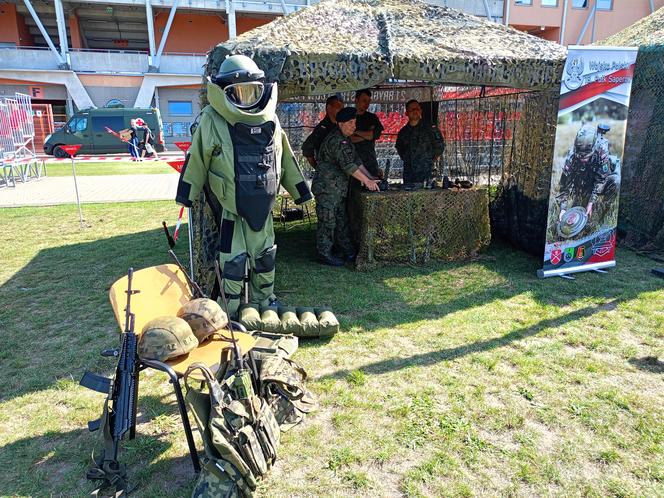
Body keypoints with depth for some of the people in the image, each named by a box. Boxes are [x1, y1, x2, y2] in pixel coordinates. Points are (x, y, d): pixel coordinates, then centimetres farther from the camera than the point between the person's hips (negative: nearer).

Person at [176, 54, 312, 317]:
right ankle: (230, 311, 16)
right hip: (230, 204, -5)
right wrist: (186, 194, -2)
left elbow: (285, 158, 13)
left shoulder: (270, 118, 5)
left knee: (265, 253, 15)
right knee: (234, 258, 0)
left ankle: (264, 300, 34)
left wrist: (300, 190, 16)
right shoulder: (212, 119, -9)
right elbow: (197, 159, -4)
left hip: (262, 203, 5)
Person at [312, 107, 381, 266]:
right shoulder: (336, 140, -19)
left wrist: (369, 177, 7)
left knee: (342, 220, 15)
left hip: (339, 187, 11)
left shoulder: (345, 139, 15)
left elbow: (356, 160, 16)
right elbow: (348, 165, -24)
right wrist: (366, 181, -19)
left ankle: (348, 250, 23)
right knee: (327, 221, -6)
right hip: (326, 187, -10)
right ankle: (324, 254, 2)